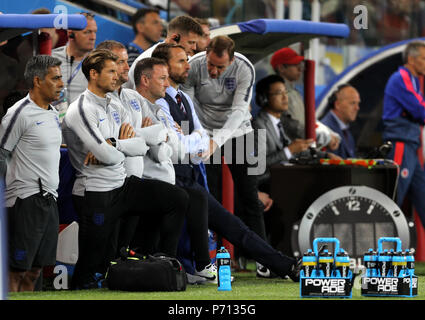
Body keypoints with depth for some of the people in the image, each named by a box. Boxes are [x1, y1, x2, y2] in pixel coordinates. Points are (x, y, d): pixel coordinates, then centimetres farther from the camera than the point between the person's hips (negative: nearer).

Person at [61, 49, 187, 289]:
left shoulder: (116, 107, 12)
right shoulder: (81, 110, -14)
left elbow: (142, 146, 2)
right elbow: (108, 157, -23)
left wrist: (112, 144, -15)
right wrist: (124, 144, -2)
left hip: (123, 184, 8)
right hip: (97, 194, -8)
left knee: (178, 200, 3)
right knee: (94, 267, -7)